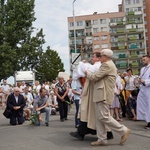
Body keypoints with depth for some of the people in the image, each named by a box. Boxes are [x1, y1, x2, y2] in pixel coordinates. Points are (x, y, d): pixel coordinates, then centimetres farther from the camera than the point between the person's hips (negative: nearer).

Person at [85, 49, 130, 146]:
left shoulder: (107, 65, -12)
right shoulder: (109, 65, 23)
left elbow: (95, 77, -16)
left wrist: (87, 73, 2)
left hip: (104, 96, -11)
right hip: (101, 95, 11)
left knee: (104, 117, -10)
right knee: (99, 118, 8)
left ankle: (124, 130, 2)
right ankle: (102, 139, 11)